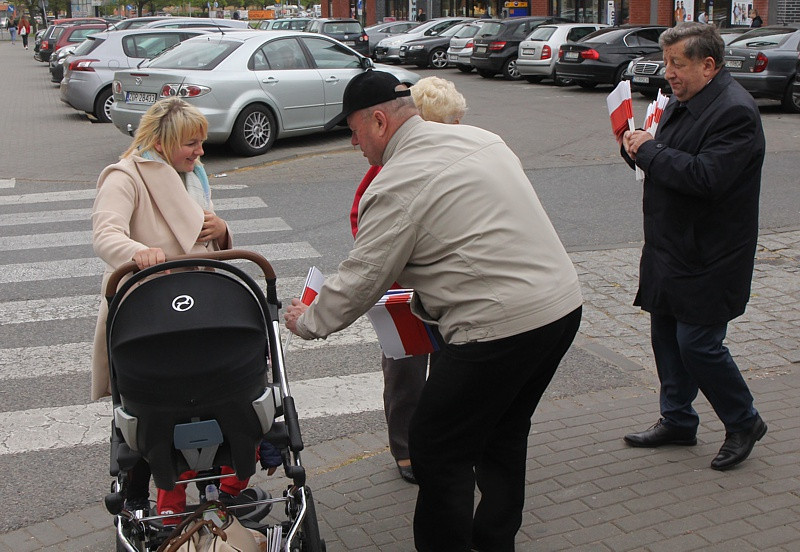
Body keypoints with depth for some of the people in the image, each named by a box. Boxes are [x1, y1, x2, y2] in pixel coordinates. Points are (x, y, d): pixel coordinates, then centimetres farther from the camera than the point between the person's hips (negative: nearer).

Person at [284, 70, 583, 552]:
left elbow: (362, 280, -7)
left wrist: (308, 322, 10)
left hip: (501, 326, -9)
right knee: (503, 435, 24)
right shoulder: (480, 137, 13)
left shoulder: (397, 185, -12)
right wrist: (415, 277, 28)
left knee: (438, 452, 5)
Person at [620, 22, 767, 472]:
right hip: (671, 249, 9)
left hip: (708, 260, -9)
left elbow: (706, 177, -29)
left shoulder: (735, 111, -19)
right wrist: (638, 146, -3)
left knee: (698, 343, -4)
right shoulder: (683, 102, 10)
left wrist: (649, 150, -20)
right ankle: (677, 421, 31)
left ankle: (744, 422, 18)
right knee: (667, 336, 15)